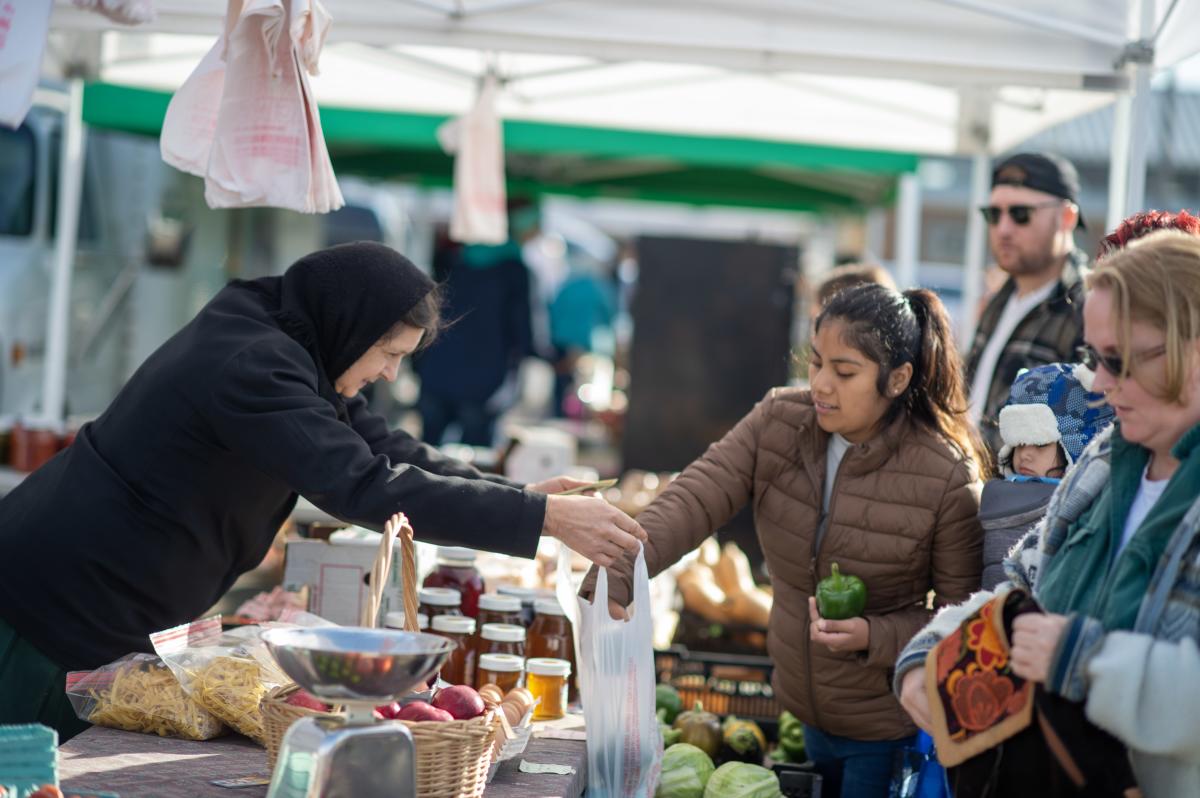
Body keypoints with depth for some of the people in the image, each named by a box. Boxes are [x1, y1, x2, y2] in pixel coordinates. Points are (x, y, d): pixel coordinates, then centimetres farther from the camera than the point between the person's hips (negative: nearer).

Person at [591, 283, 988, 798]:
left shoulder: (947, 478, -20)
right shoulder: (778, 422, -8)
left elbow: (963, 618, -12)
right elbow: (693, 499, -20)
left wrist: (872, 636, -28)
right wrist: (615, 574, -35)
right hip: (806, 712, 5)